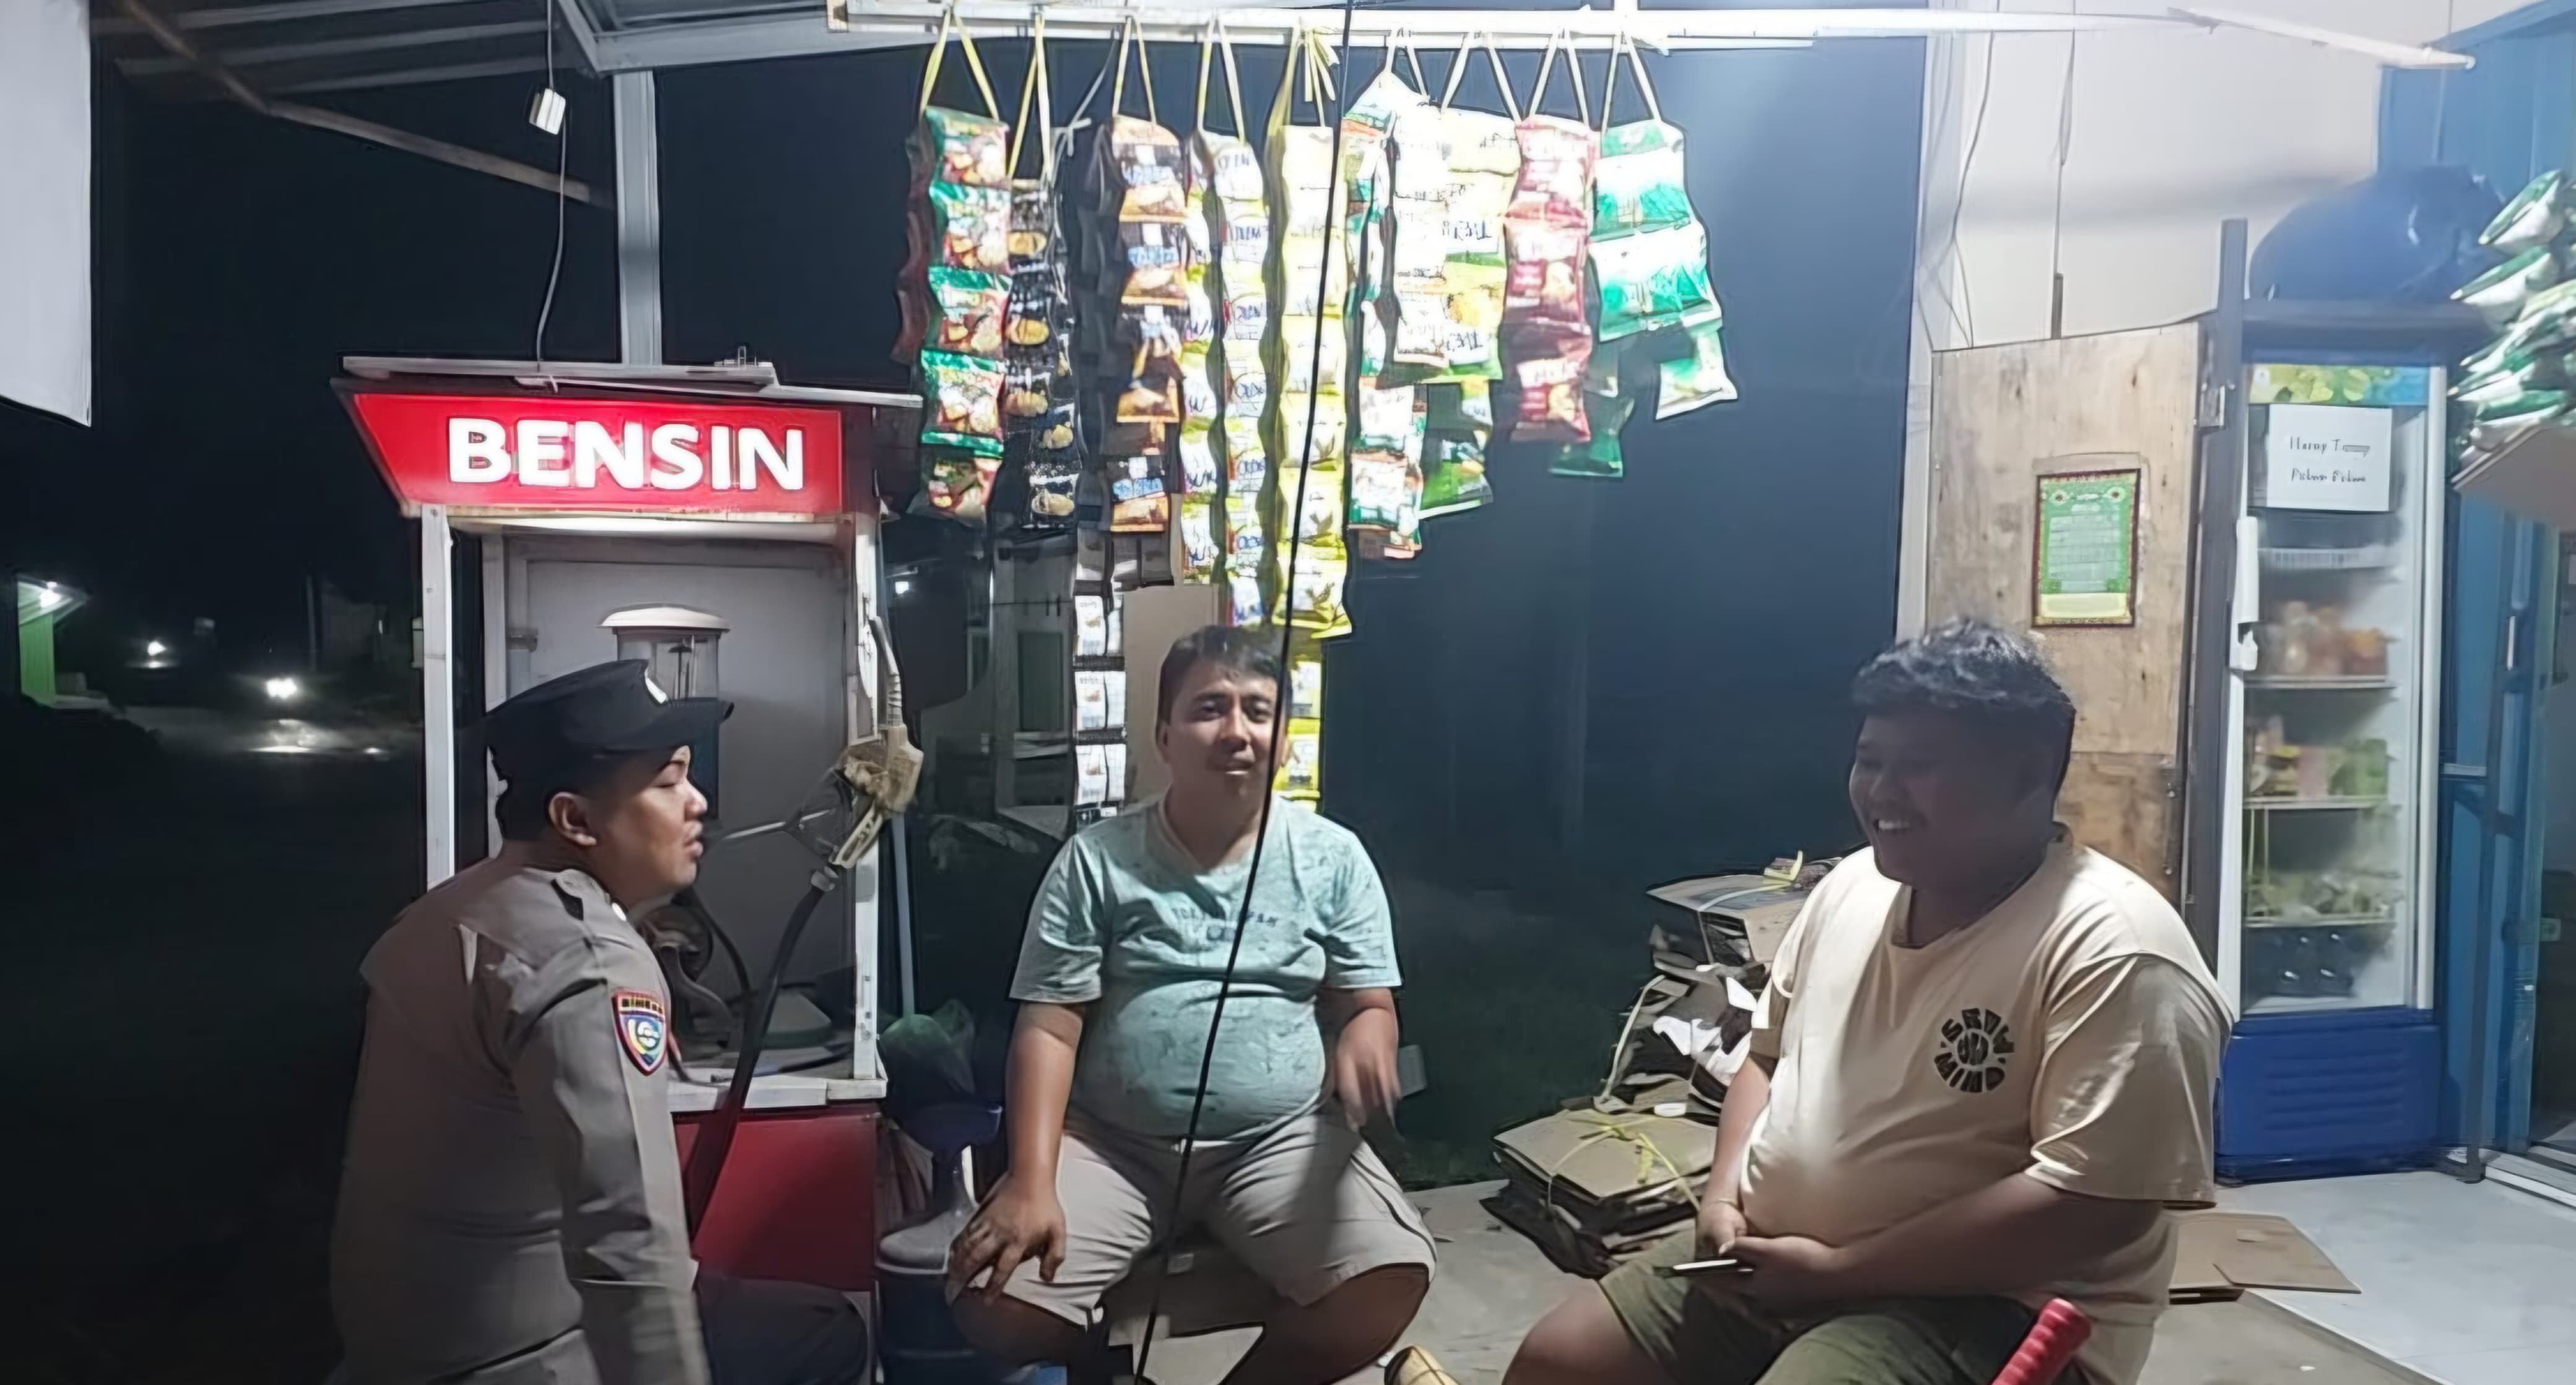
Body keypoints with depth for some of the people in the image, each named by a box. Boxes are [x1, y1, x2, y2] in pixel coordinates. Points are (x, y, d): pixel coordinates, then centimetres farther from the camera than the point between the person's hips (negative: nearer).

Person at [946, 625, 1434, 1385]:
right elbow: (1048, 1028, -3)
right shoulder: (1095, 859, 0)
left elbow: (1370, 1004, 4)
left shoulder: (1334, 857, 3)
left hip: (1282, 1138, 1)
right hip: (1110, 1140, 0)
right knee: (996, 1306, -20)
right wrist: (1032, 1182, -17)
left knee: (1392, 1283, -24)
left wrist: (1364, 1038, -23)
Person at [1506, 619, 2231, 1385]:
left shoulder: (2116, 955, -18)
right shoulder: (1851, 886, 5)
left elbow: (2094, 1203, -23)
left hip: (1983, 1311, -7)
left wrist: (1840, 1268, -20)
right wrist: (1726, 1185, -2)